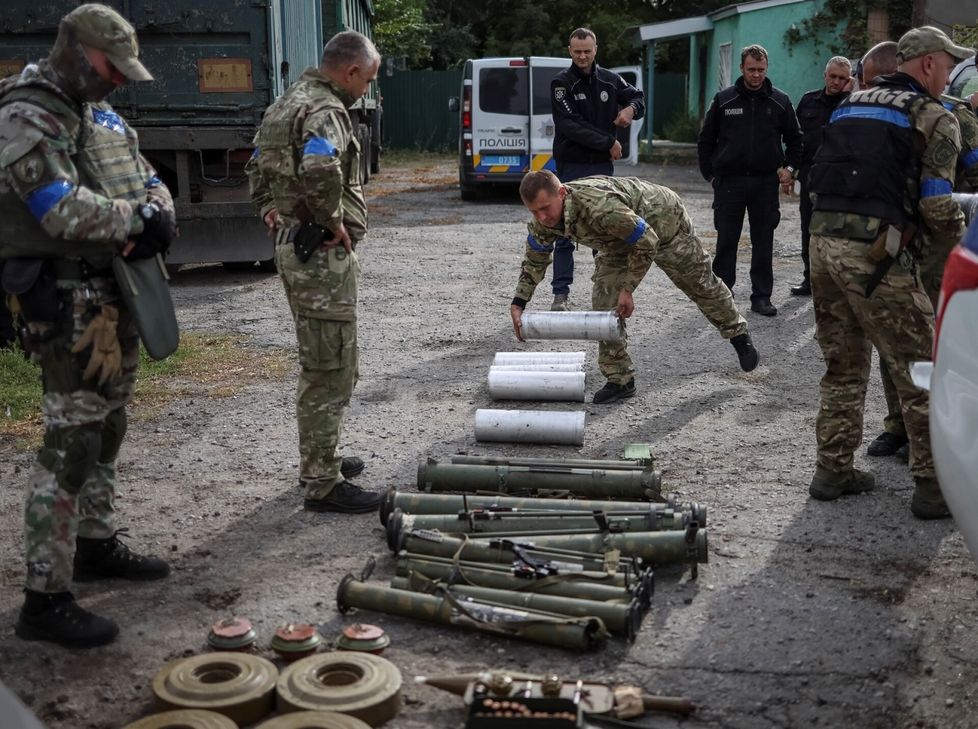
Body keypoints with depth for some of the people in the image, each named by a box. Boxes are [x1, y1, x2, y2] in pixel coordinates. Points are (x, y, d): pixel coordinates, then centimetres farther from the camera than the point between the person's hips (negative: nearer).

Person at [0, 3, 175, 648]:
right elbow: (65, 210, -24)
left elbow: (147, 179, 16)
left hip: (116, 291, 10)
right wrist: (136, 217, -10)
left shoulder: (98, 112, 16)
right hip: (68, 299, -9)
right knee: (71, 443, -10)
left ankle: (97, 544, 35)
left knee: (108, 430, 18)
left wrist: (159, 211, -7)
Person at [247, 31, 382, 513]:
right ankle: (323, 484, 2)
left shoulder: (289, 102, 15)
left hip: (294, 246, 10)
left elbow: (257, 167, 26)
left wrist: (274, 213, 18)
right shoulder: (326, 111, -18)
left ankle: (318, 461, 32)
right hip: (322, 254, -10)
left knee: (319, 365, 20)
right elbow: (320, 170, -38)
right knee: (330, 371, -4)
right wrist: (335, 222, -23)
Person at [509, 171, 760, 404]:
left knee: (701, 283, 13)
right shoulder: (544, 220, -21)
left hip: (663, 220, -6)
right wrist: (518, 304, -9)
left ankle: (739, 335, 39)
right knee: (604, 303, -7)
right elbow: (534, 260, -2)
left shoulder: (598, 206, -46)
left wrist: (627, 289, -28)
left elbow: (646, 242, -34)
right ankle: (619, 380, 3)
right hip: (620, 239, 6)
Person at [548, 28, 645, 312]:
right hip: (571, 166, -4)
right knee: (566, 233, -3)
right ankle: (560, 294, 0)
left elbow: (638, 96, 20)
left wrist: (631, 108, -5)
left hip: (603, 166, 4)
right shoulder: (561, 83, -6)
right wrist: (608, 143, -14)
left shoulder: (609, 80, 7)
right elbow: (571, 126, -16)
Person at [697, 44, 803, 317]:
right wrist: (710, 174, 4)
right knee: (726, 241, 3)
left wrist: (790, 167, 4)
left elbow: (794, 138, 17)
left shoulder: (780, 101, 6)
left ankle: (762, 296, 12)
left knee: (763, 243, 5)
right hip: (729, 181, -1)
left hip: (766, 182, 1)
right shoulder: (724, 99, 3)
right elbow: (706, 140, 10)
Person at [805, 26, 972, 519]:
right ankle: (933, 486, 6)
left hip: (823, 237, 7)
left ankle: (833, 469, 22)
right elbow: (937, 205, -8)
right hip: (876, 250, -7)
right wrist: (958, 245, 8)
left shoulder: (850, 104, 19)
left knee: (843, 364, 18)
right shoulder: (934, 117, -2)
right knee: (921, 369, 3)